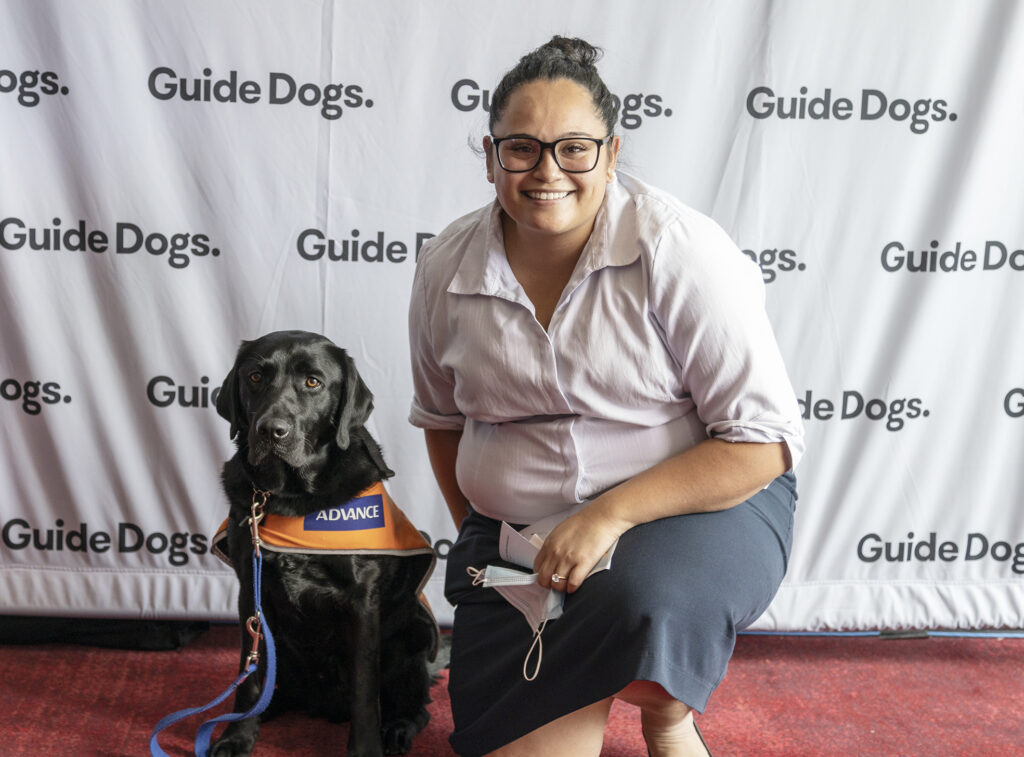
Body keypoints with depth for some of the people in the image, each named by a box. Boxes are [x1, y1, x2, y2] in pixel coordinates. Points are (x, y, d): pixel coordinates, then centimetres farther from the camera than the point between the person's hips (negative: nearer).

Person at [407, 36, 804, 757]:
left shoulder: (680, 250, -16)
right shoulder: (446, 267, -1)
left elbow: (766, 440, -17)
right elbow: (442, 418, 17)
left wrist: (611, 515, -23)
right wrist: (480, 539, 11)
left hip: (702, 502, -3)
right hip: (514, 531, 3)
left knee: (642, 602, -36)